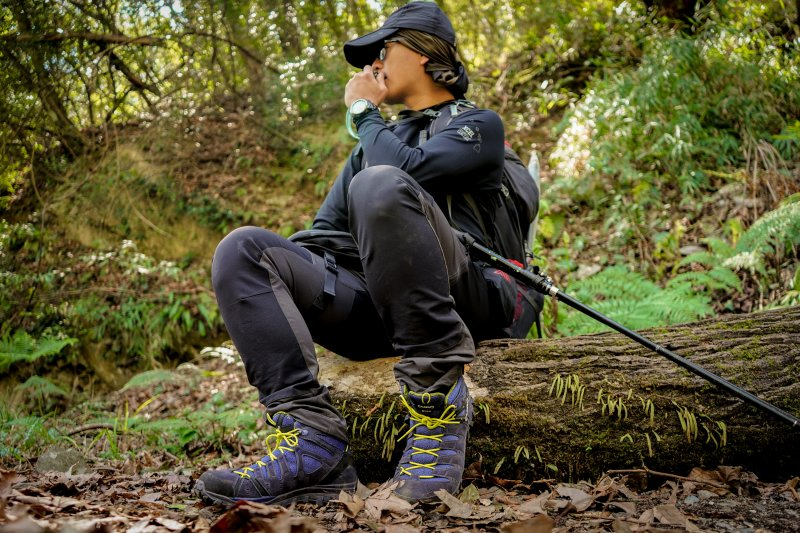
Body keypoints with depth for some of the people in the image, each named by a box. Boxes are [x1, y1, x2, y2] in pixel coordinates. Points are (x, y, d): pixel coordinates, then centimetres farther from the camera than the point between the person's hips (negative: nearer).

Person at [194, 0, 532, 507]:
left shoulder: (479, 124, 10)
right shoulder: (379, 138, 31)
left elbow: (409, 170, -12)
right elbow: (327, 232, 23)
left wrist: (364, 112, 5)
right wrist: (272, 266, 3)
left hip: (464, 301, -6)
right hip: (373, 307, 6)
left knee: (380, 184, -33)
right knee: (242, 250, -13)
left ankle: (439, 399, -28)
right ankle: (313, 438, -29)